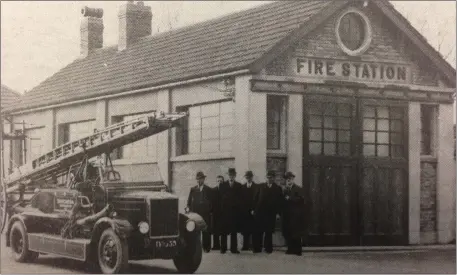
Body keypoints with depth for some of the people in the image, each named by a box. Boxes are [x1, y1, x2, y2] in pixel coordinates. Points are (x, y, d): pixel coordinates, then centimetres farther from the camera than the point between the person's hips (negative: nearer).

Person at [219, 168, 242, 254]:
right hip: (224, 210, 0)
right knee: (224, 231, 0)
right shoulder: (223, 185, 9)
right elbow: (221, 197, 5)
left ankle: (234, 248, 4)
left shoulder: (238, 185, 8)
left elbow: (239, 198, 5)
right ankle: (223, 248, 5)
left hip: (234, 211, 0)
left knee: (234, 231, 0)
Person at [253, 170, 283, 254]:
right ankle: (257, 248, 4)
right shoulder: (261, 186, 11)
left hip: (271, 213, -1)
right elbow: (256, 199, 9)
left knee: (269, 232, 1)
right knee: (258, 231, 0)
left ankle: (268, 248, 8)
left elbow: (279, 202, 3)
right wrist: (254, 209, 0)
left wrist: (278, 213, -6)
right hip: (260, 212, 1)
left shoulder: (277, 189, 6)